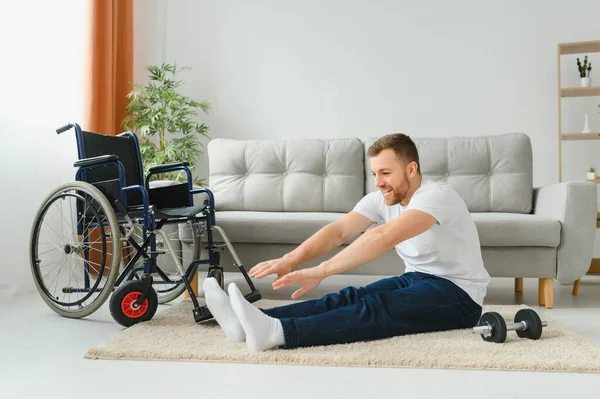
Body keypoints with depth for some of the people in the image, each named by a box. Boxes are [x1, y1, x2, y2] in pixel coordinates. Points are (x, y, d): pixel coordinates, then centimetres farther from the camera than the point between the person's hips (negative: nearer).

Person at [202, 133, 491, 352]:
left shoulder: (436, 196, -22)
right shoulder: (381, 200, 1)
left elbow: (384, 237, -38)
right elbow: (338, 231, -14)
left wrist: (320, 272, -44)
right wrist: (290, 260, -31)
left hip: (458, 295, -6)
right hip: (416, 279, 6)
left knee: (376, 307, -31)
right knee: (349, 298, -18)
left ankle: (276, 333, -49)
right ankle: (248, 323, -32)